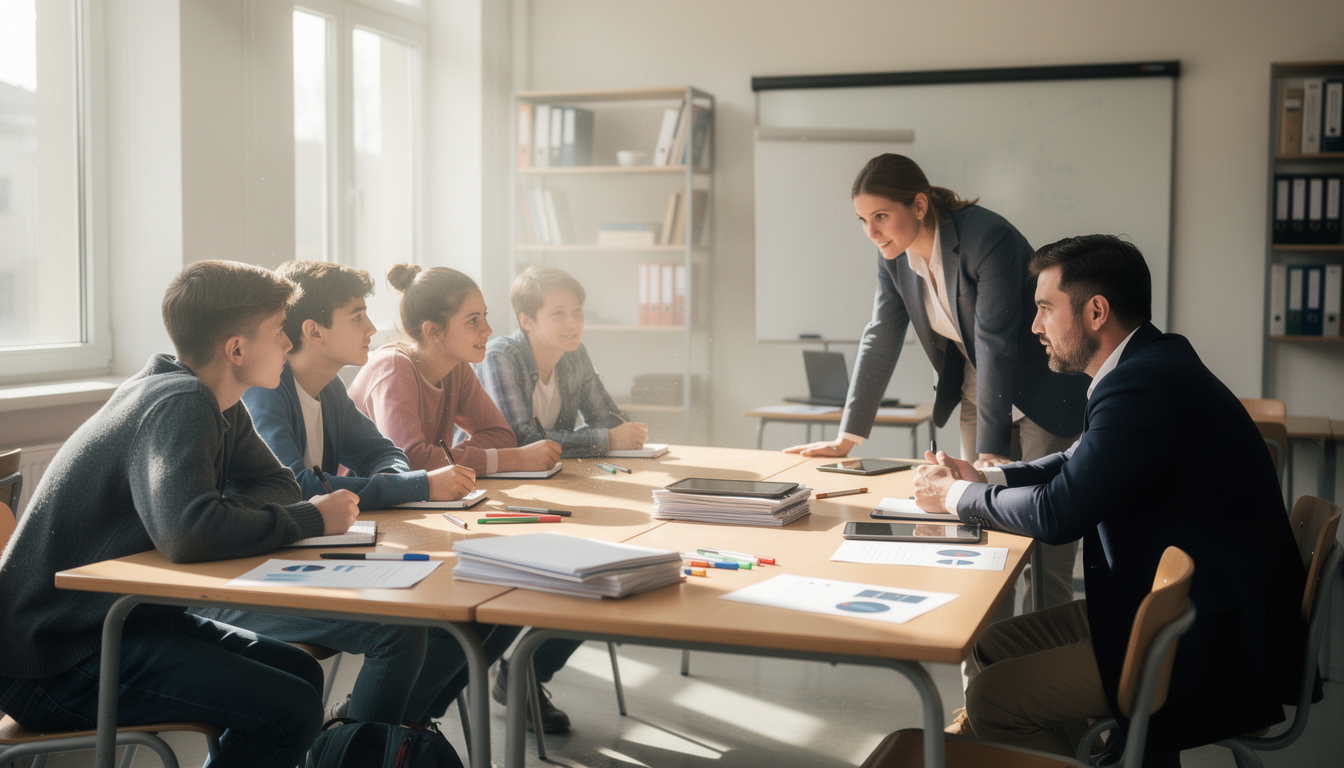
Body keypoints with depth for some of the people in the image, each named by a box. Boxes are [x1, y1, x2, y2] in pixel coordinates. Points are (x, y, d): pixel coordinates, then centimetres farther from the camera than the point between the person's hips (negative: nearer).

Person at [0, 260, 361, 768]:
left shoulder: (218, 404, 7)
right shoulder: (179, 404, -23)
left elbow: (277, 483, 13)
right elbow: (188, 532, -38)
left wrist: (231, 516, -10)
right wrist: (312, 520, -24)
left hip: (123, 617, 10)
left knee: (300, 672, 11)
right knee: (291, 708, -19)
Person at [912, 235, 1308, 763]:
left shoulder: (1145, 383, -24)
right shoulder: (1151, 364, 8)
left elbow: (1057, 513, -22)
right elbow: (1080, 462, 23)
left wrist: (957, 496, -5)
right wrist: (983, 477, 9)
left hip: (1211, 647, -10)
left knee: (991, 700, -14)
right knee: (992, 648, 12)